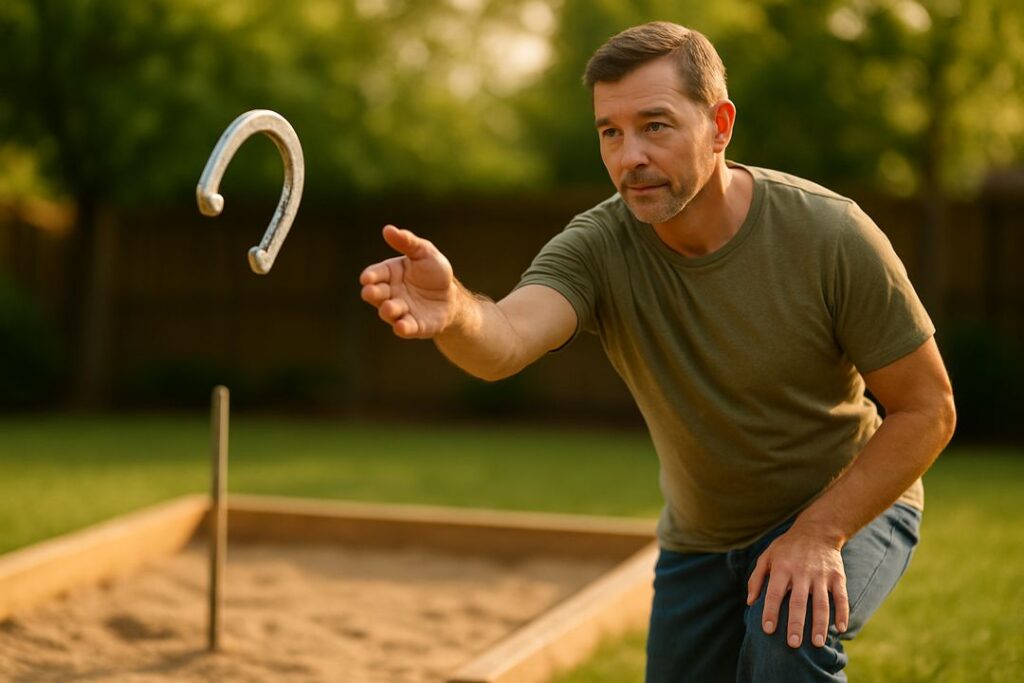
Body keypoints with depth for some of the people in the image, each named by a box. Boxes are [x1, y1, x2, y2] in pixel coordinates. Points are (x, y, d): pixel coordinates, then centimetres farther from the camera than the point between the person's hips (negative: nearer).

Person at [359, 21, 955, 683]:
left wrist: (820, 533, -26)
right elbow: (505, 338, -42)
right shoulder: (598, 248, -21)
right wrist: (454, 312, -66)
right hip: (700, 538, 4)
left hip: (850, 504, -3)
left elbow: (927, 411, -17)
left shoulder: (830, 235, -25)